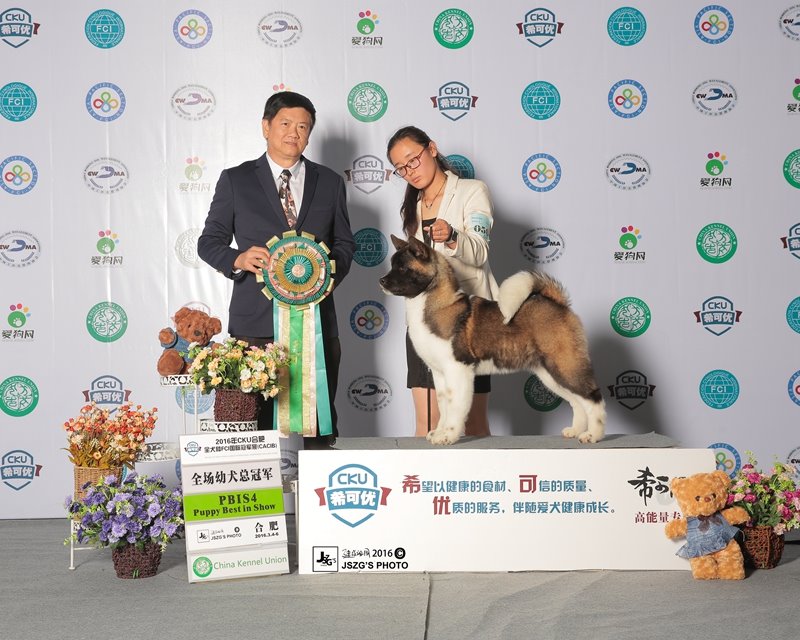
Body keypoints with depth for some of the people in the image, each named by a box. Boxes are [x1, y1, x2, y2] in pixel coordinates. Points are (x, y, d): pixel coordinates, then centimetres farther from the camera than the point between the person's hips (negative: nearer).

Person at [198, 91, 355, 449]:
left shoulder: (329, 183, 13)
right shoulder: (235, 180, 7)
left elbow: (345, 242, 17)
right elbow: (209, 242, 8)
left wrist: (331, 271, -5)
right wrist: (238, 259, -13)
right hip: (255, 321, -2)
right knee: (256, 422, -3)